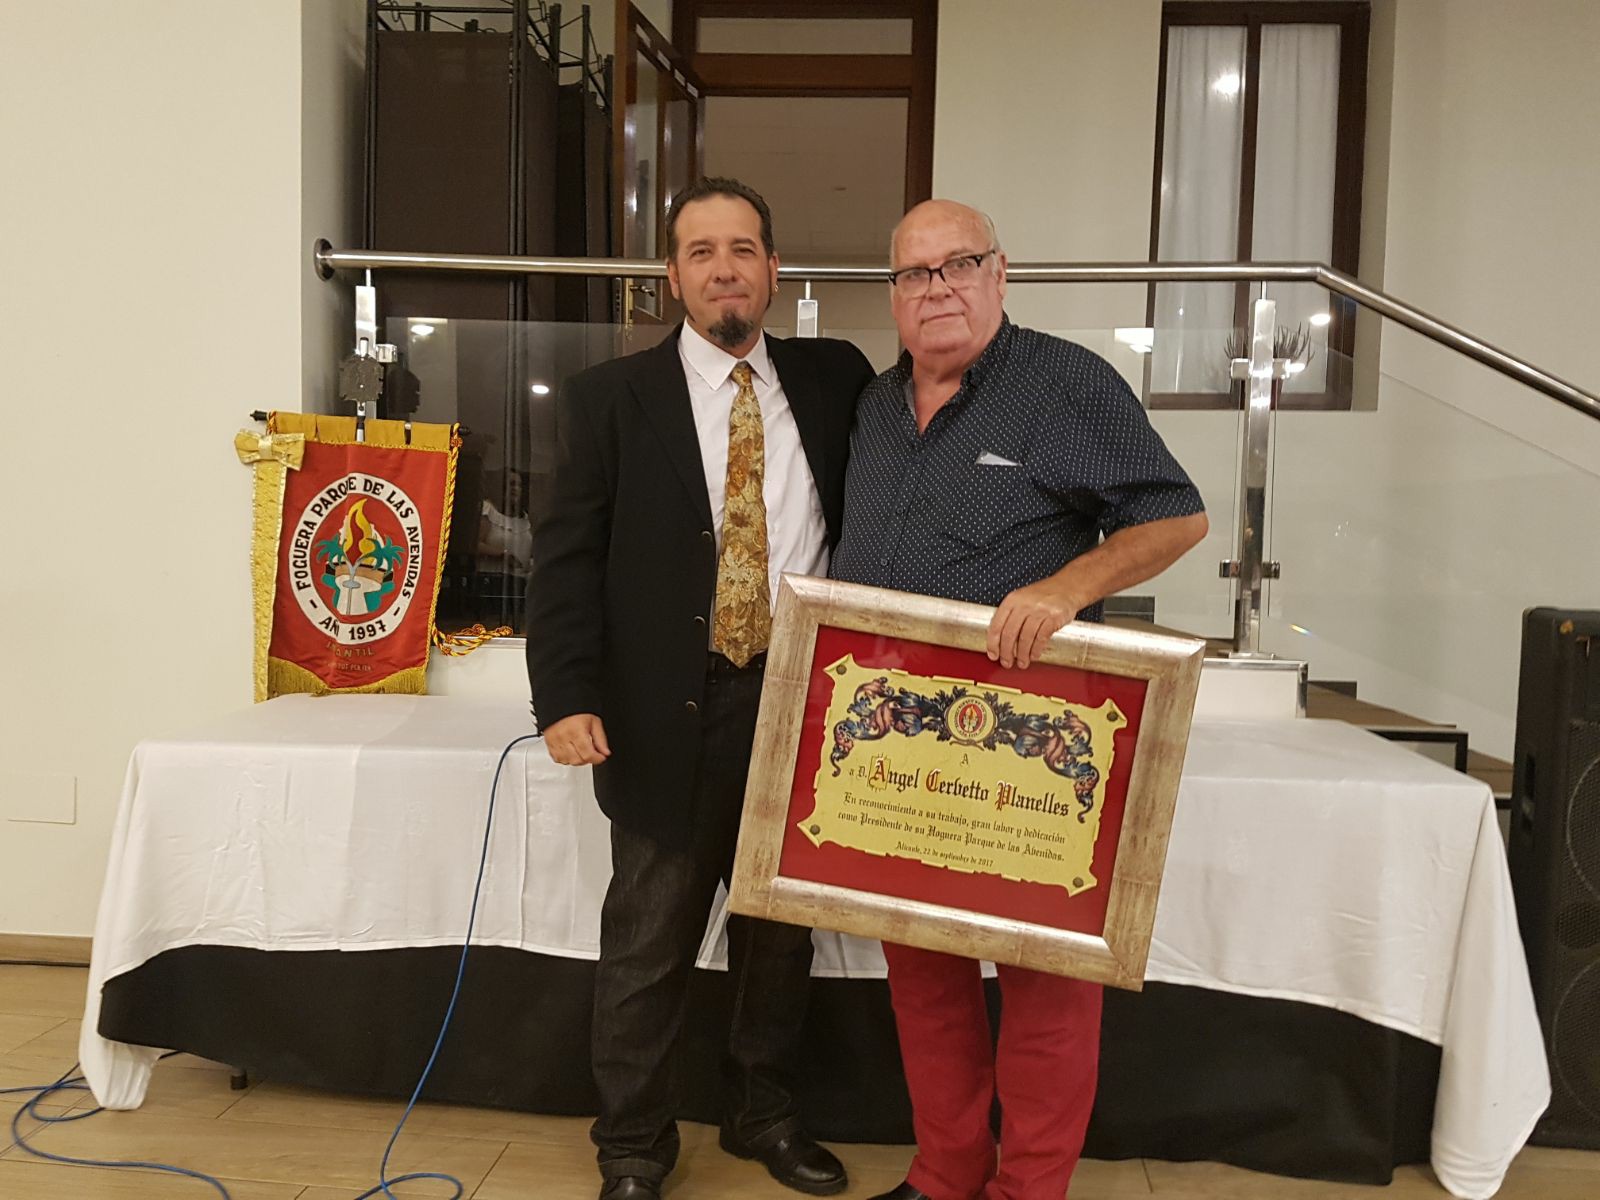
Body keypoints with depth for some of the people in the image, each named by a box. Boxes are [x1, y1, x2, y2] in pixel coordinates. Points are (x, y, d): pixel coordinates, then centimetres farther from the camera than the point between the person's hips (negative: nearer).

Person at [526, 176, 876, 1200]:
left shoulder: (835, 379, 6)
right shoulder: (611, 397, -1)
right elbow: (568, 557, -4)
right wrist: (566, 695, -14)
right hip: (670, 717, -2)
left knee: (782, 932, 17)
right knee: (649, 943, 8)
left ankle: (765, 1115, 38)